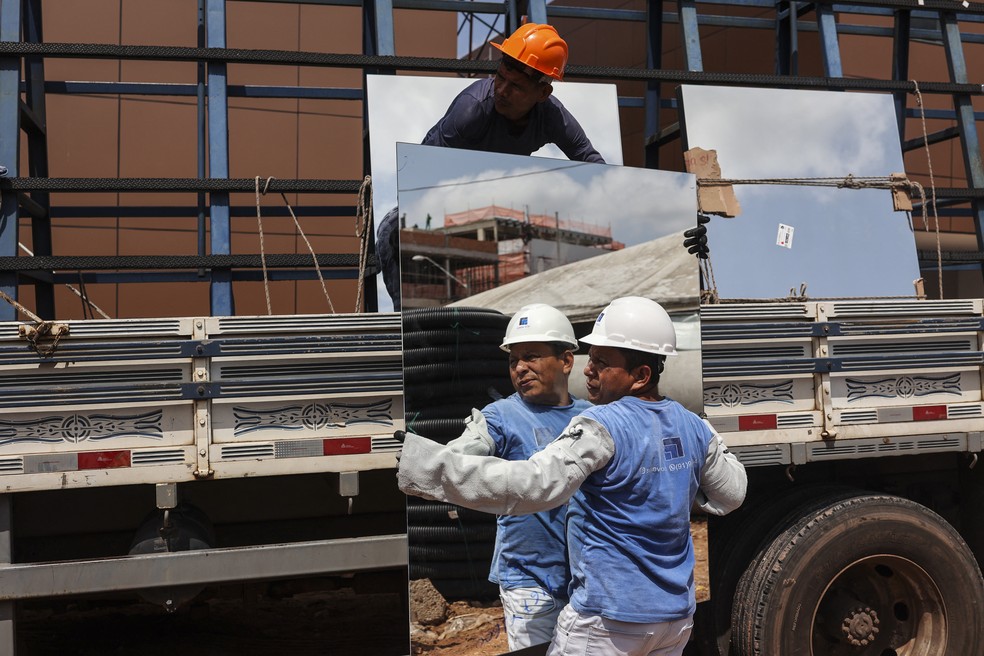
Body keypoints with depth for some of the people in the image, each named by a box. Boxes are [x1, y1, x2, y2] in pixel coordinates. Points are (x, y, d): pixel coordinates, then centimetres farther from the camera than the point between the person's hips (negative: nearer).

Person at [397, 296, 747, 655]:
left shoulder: (601, 427, -21)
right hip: (677, 615, 7)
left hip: (610, 617, -7)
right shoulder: (694, 426, 1)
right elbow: (731, 495, 14)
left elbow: (533, 485, -34)